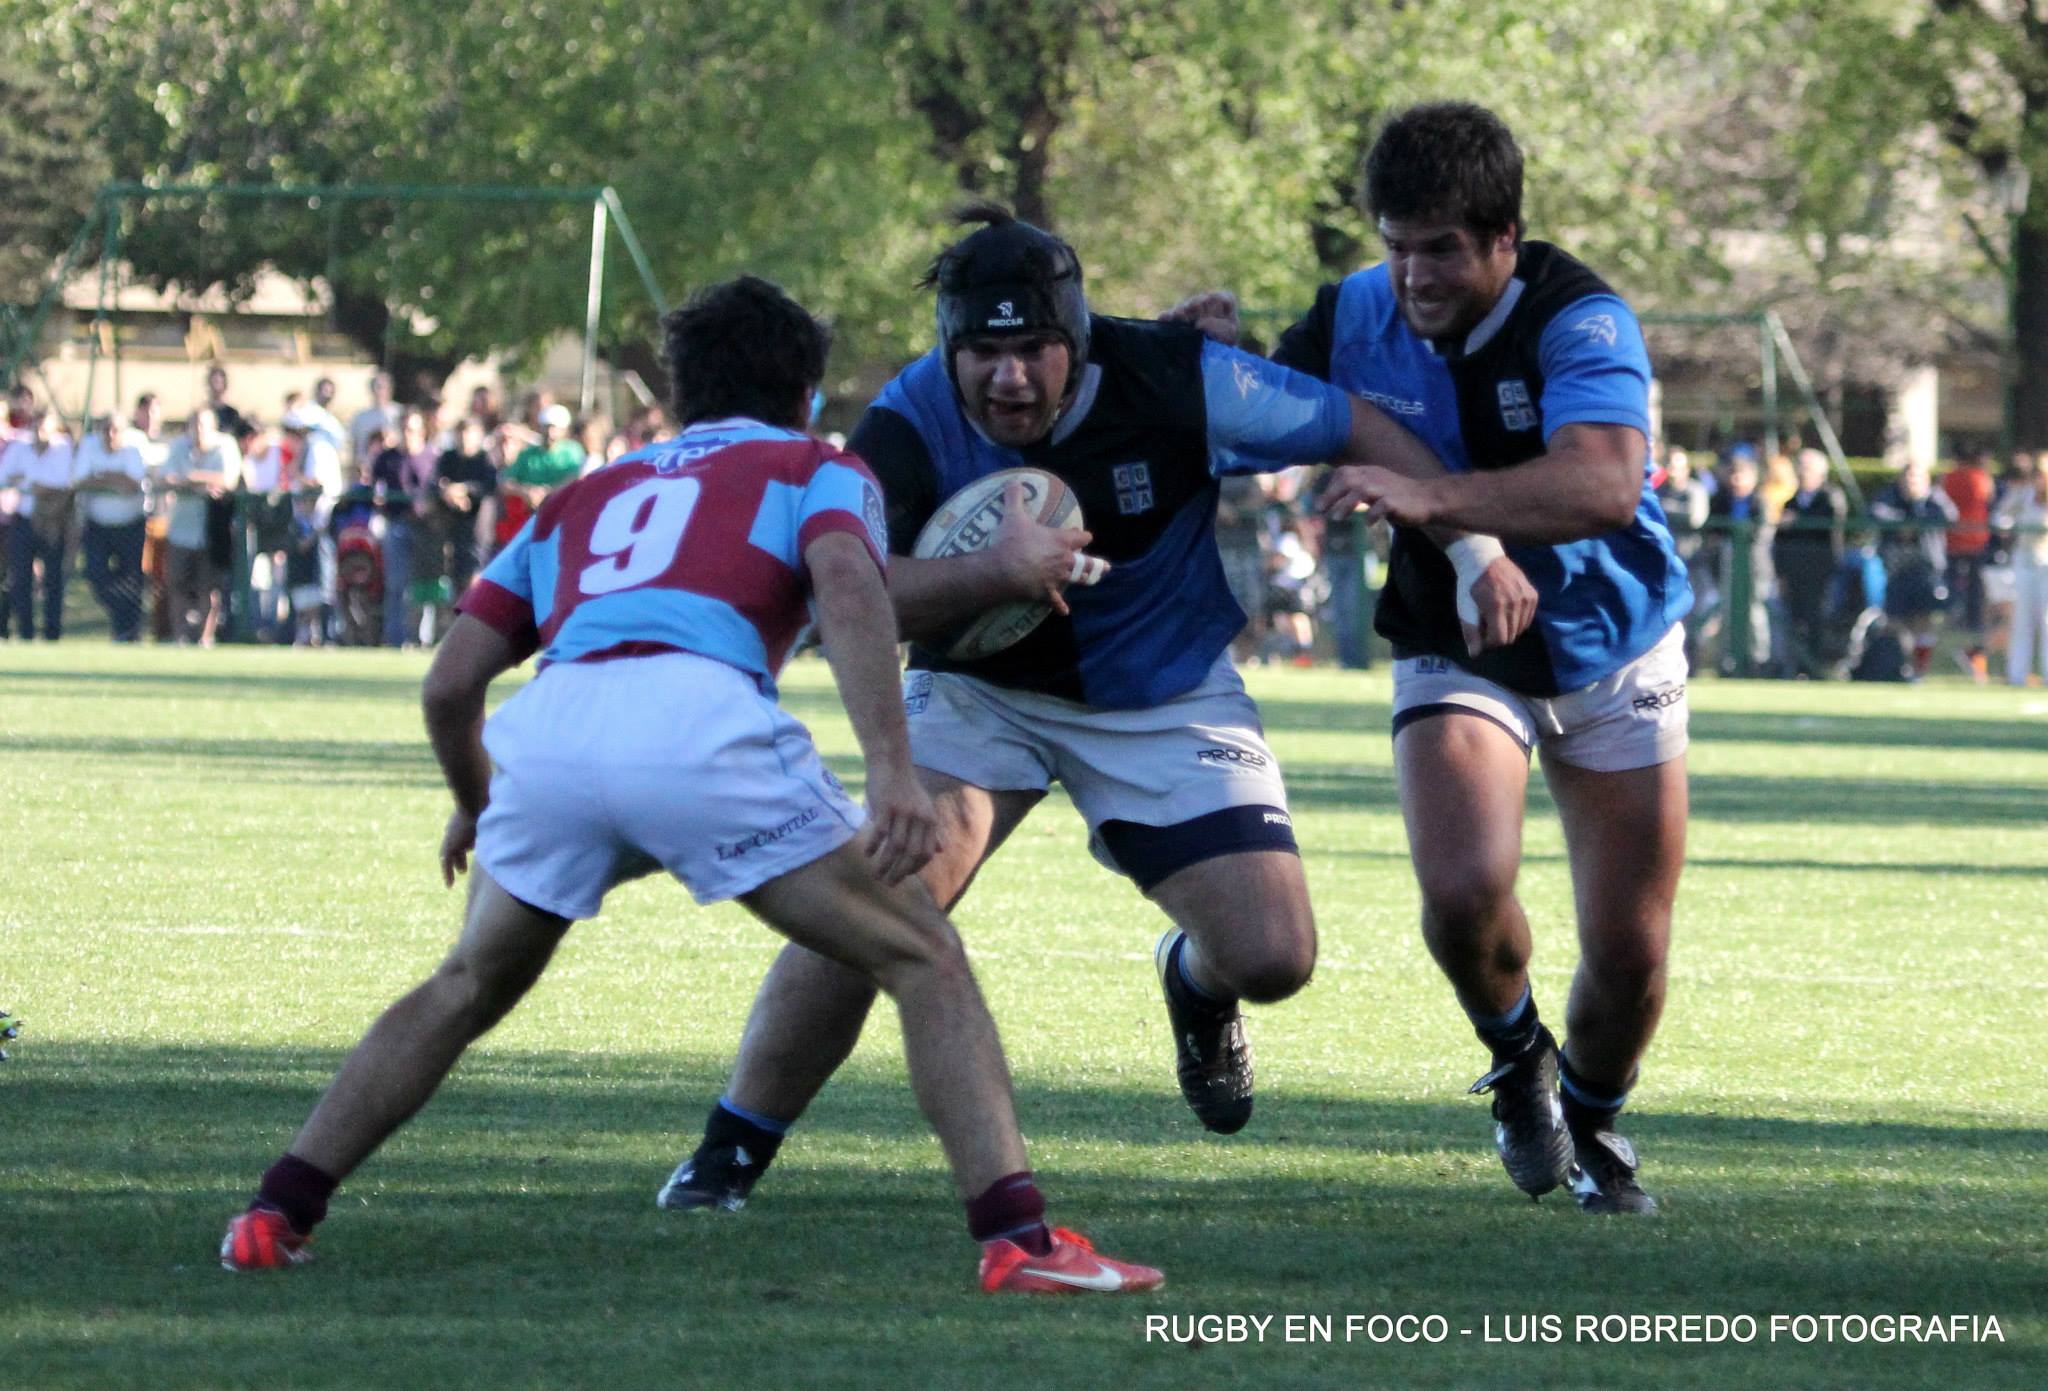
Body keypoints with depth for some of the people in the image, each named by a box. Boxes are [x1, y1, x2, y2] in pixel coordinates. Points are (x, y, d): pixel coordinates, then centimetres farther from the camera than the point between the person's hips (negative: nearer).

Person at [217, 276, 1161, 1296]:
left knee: (465, 992, 29)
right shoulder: (818, 471, 24)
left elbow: (449, 683, 30)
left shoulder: (582, 497, 36)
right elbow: (847, 589, 0)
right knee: (923, 961, 8)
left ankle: (273, 1216, 22)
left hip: (546, 730, 4)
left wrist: (473, 805, 49)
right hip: (700, 724, -4)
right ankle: (1018, 1238, -6)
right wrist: (892, 772, -10)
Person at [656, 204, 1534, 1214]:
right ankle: (731, 1152, -7)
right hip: (978, 689, -1)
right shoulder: (905, 427, -21)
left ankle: (1195, 981, 31)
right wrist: (994, 572, -44)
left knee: (1272, 957, -10)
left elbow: (1365, 432, -12)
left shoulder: (1173, 381, -22)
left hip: (1168, 701, 1)